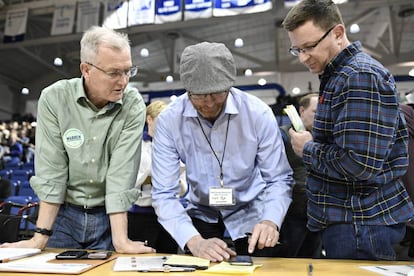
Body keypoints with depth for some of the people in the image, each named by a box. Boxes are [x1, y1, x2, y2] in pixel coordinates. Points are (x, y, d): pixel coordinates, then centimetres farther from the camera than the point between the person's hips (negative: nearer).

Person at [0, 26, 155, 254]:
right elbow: (51, 169, -14)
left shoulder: (133, 106, -14)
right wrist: (40, 237, -18)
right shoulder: (54, 98, -13)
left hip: (108, 217, 0)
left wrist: (121, 241, -25)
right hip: (64, 213, 0)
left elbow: (122, 171, -19)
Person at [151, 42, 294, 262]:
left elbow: (279, 180, -16)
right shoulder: (169, 121, -21)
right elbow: (164, 194, -23)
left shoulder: (258, 114, -21)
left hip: (249, 210, 0)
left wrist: (270, 221, -36)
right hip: (201, 212, 1)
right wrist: (194, 241, -38)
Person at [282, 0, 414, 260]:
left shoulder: (361, 76, -19)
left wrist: (307, 148, -13)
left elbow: (360, 163, -28)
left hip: (361, 224, -10)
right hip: (348, 217, 10)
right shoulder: (339, 76, 13)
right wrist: (312, 142, 4)